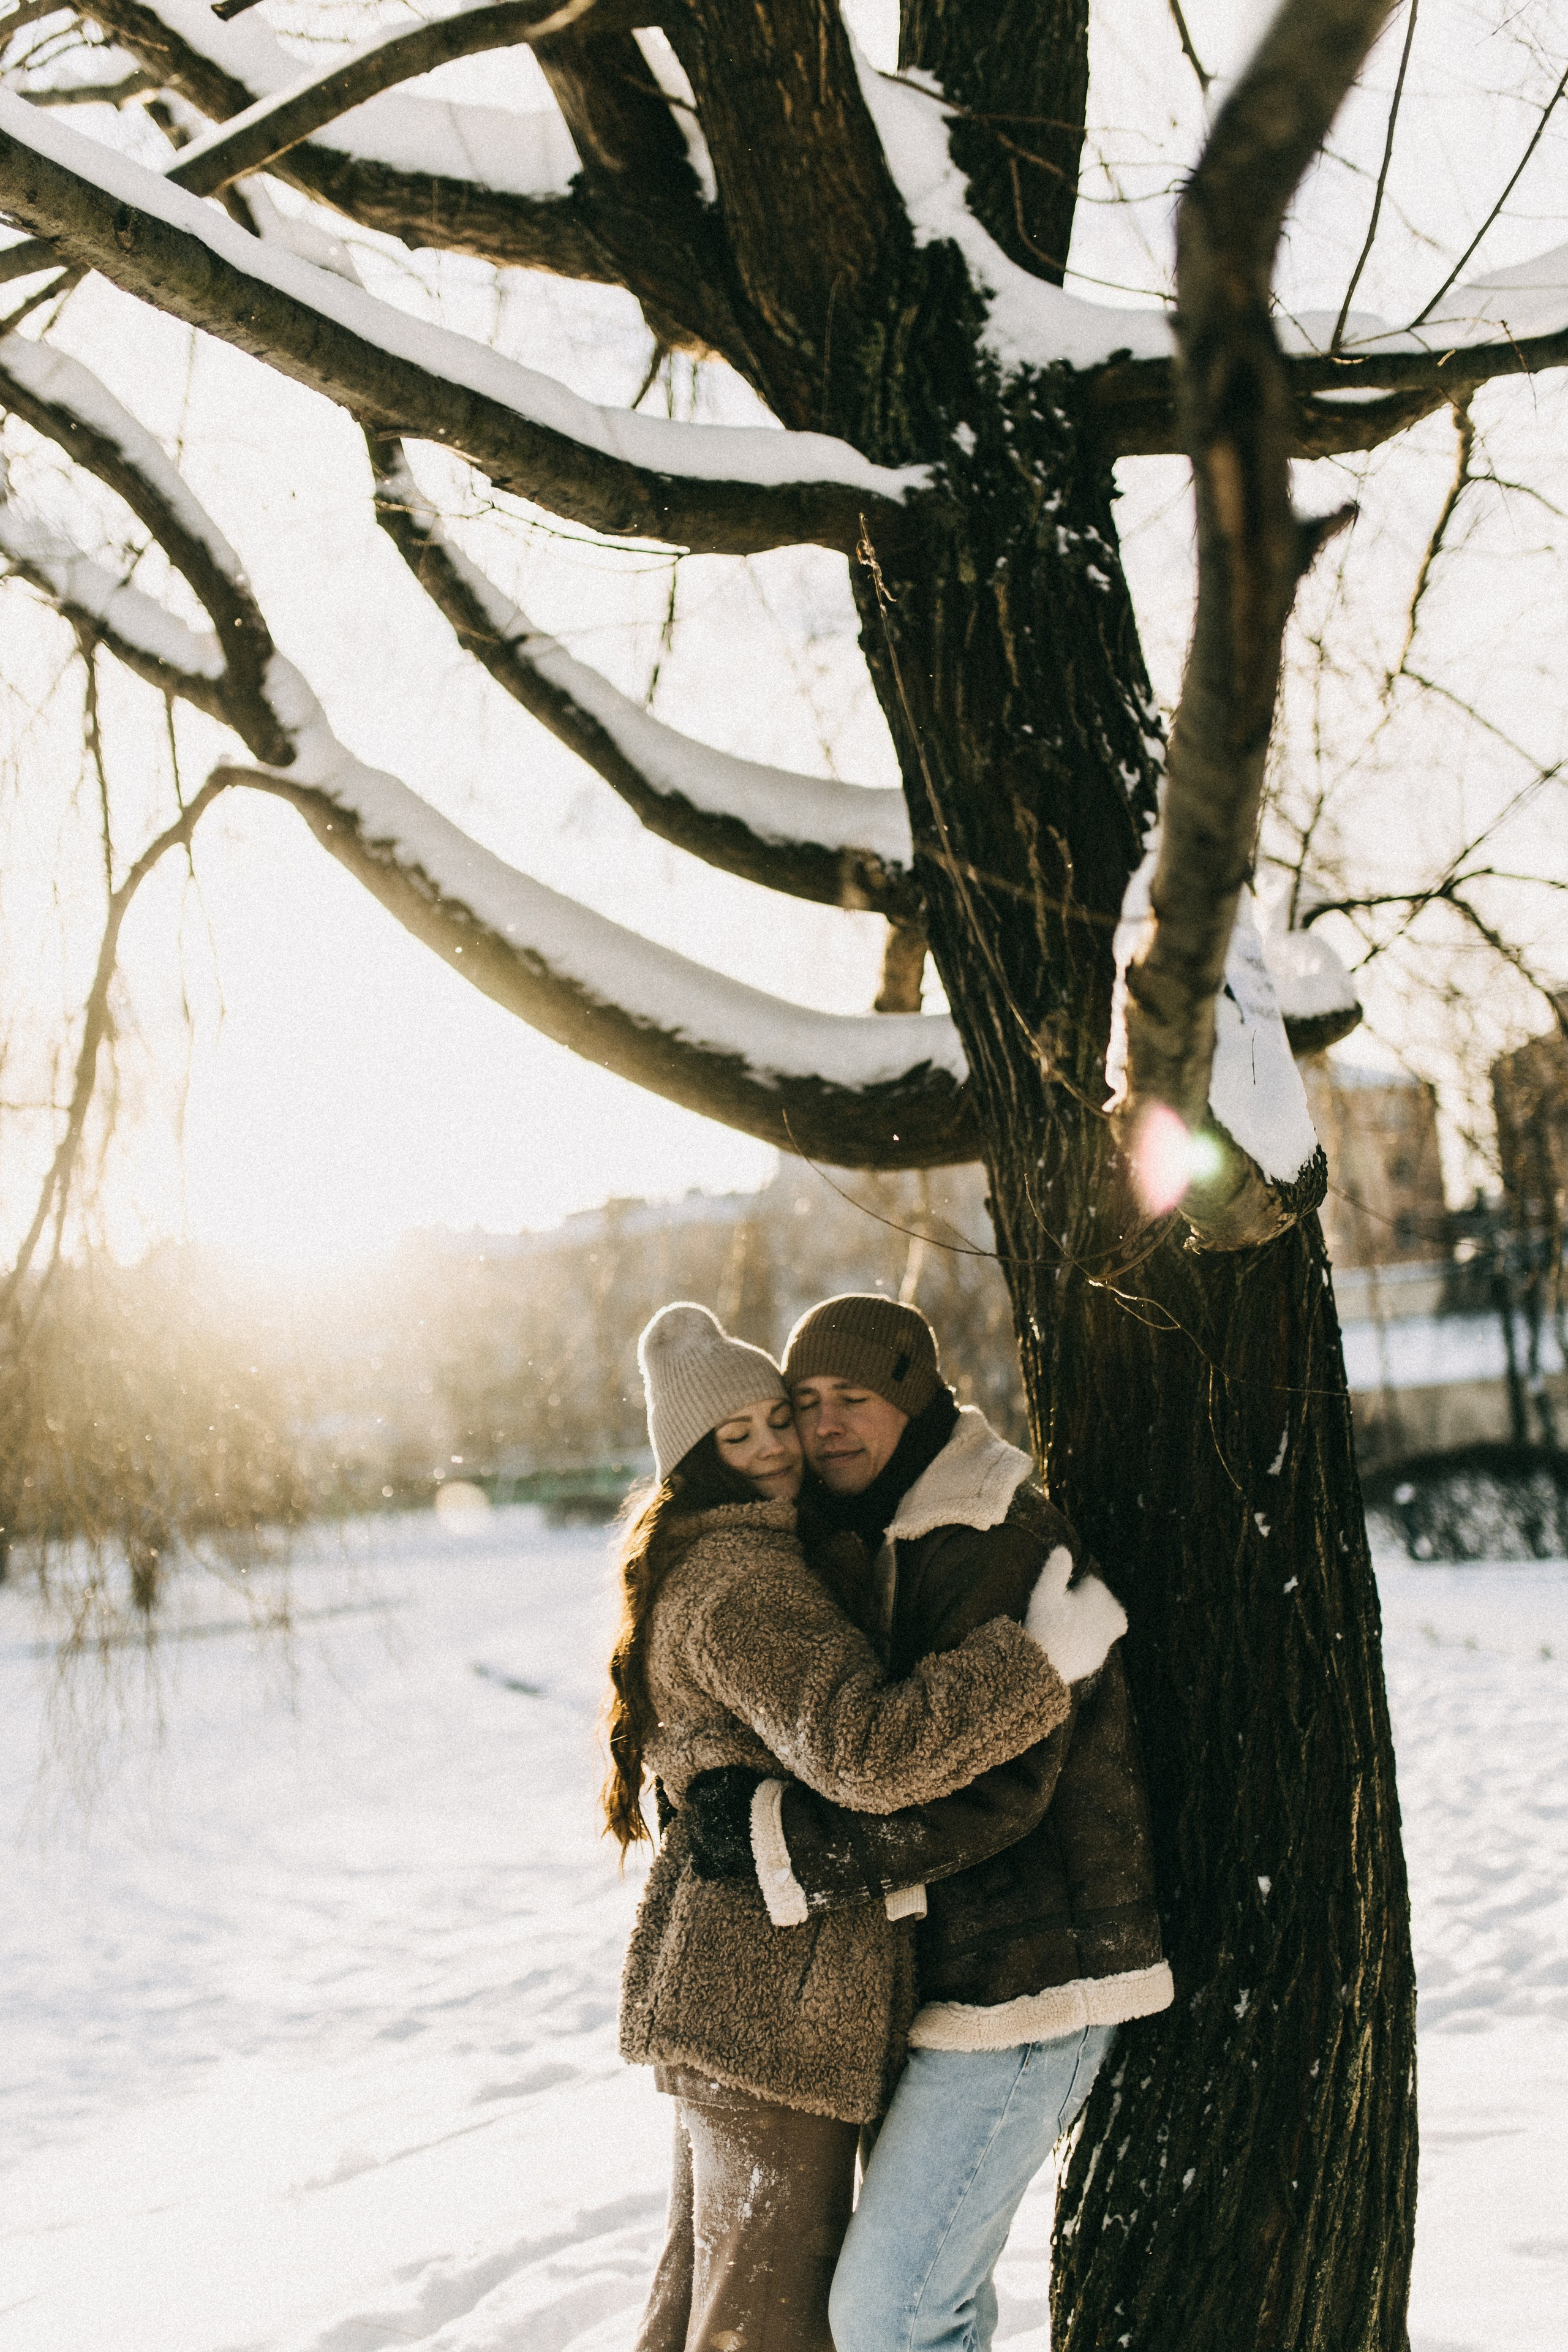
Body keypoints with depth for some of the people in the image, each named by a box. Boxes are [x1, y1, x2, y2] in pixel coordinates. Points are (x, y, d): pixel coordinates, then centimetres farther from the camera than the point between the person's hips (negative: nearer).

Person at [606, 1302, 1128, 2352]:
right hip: (779, 1991, -11)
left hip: (725, 1980, 11)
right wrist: (1043, 1658, -28)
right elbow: (862, 1750, -32)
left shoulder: (717, 1560, 13)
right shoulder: (743, 1584, -20)